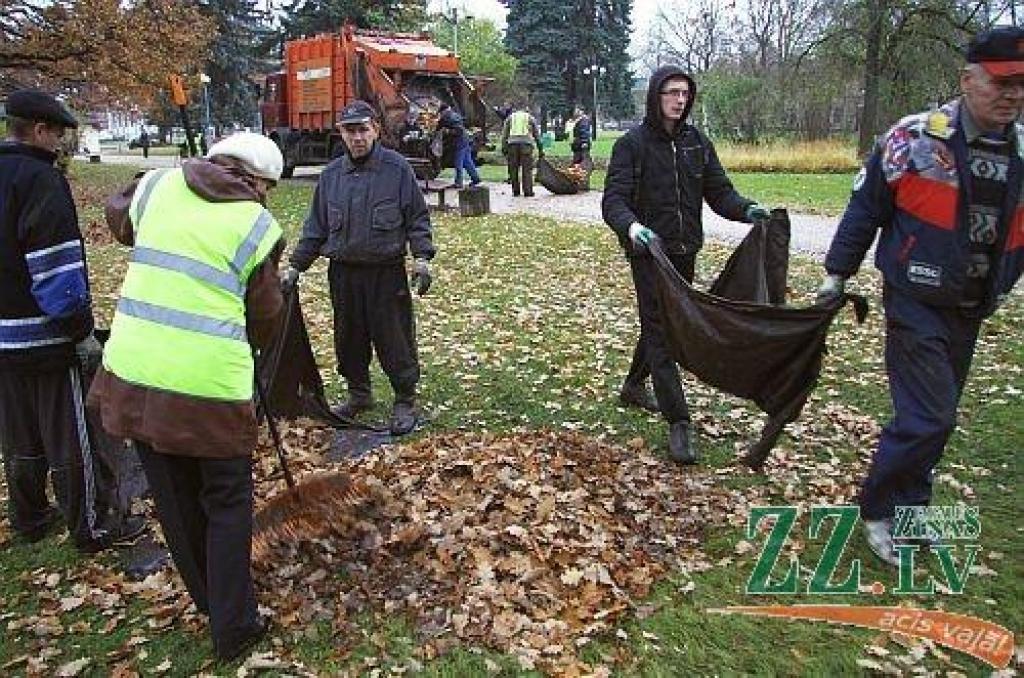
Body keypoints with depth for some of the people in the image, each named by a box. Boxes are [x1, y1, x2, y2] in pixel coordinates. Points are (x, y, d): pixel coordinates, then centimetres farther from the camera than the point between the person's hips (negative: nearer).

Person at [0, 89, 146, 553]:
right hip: (45, 336, -8)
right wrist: (81, 329, -16)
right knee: (71, 437, 2)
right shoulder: (40, 178, -16)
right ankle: (90, 528, 11)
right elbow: (55, 267, -21)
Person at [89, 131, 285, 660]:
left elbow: (118, 219, 28)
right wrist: (252, 344, 22)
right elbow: (264, 320, 2)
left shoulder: (157, 185, 6)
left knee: (177, 503, 20)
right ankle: (233, 628, 22)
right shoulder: (258, 225, -4)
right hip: (208, 385, -4)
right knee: (227, 503, 14)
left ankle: (212, 604, 38)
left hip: (133, 375, 5)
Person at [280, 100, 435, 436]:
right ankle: (359, 394, 33)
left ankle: (405, 402, 16)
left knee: (394, 341, 1)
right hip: (343, 273, 4)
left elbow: (418, 218, -1)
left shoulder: (398, 169, -4)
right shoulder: (331, 174, 7)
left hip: (387, 272, -4)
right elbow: (315, 226, 13)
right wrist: (295, 266, 11)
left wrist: (422, 258, -13)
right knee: (348, 340, 14)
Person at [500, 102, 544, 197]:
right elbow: (537, 135, 16)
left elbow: (504, 134, 12)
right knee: (527, 169, -2)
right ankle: (528, 191, -6)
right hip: (526, 144, -1)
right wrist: (540, 149, 18)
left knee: (513, 169, 7)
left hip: (512, 144, 1)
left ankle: (515, 191, 8)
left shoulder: (510, 118, 19)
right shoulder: (530, 118, 17)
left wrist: (504, 148, 10)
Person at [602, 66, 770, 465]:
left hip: (685, 252, 6)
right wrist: (631, 227, -37)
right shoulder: (632, 144, -8)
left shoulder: (697, 143, 7)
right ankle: (679, 423, -5)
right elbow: (613, 199, -16)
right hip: (649, 252, -6)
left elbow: (718, 190, 6)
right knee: (660, 331, -7)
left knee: (665, 323, 19)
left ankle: (634, 386, 41)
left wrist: (745, 209, -15)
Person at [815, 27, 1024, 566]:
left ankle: (909, 509, 31)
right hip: (916, 304, -6)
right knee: (928, 418, -10)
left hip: (970, 312, 6)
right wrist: (837, 273, -3)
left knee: (935, 416, 15)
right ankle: (878, 511, 10)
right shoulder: (915, 138, -13)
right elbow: (865, 208, -6)